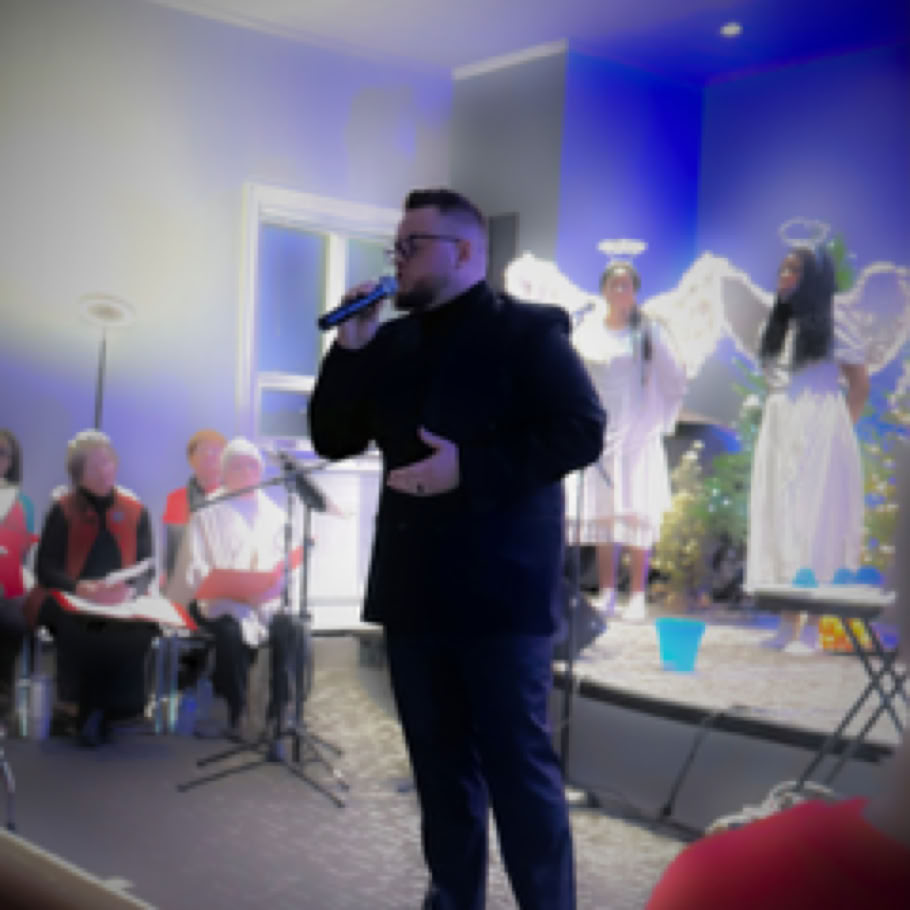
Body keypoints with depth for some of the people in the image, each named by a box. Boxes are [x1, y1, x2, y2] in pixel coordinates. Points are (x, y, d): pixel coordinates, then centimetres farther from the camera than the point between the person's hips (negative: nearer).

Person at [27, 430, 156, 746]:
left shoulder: (135, 510, 9)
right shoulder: (63, 510, 4)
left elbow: (147, 568, 6)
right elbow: (45, 569, -2)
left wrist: (130, 589, -17)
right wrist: (80, 588, -21)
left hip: (123, 605, 1)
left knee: (139, 631, -32)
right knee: (77, 630, -36)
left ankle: (104, 710, -14)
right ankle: (89, 707, -13)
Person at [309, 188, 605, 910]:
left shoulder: (529, 331, -4)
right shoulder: (391, 343, 14)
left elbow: (582, 432, -13)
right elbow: (333, 440, 12)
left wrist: (470, 467, -20)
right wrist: (351, 349, -1)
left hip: (500, 588, -6)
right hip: (415, 586, 6)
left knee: (518, 763, -3)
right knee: (439, 761, 13)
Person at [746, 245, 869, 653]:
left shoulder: (830, 328, -5)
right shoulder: (777, 327, 13)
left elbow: (860, 383, -1)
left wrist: (838, 428, -2)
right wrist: (776, 416, 9)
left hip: (816, 436, -7)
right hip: (778, 432, 7)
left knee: (813, 522, -7)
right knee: (776, 520, 4)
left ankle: (813, 629, -4)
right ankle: (788, 624, 10)